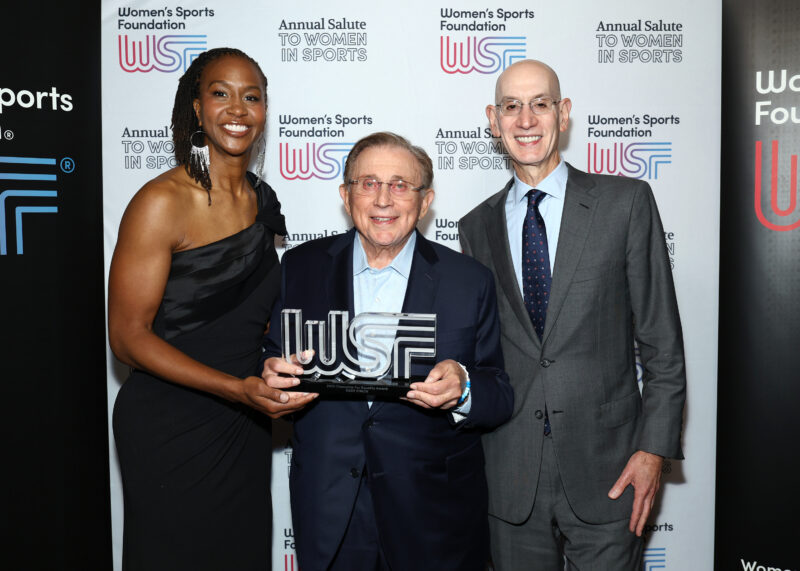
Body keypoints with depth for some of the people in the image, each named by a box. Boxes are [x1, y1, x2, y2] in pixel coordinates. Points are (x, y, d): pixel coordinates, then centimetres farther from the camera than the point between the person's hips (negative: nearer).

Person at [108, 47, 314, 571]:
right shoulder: (163, 201, -15)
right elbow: (128, 335, -16)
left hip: (245, 428, 6)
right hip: (171, 428, -6)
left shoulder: (261, 199, 5)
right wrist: (236, 388, -25)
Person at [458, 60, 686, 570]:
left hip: (605, 471, -2)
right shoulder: (477, 227, 7)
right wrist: (475, 455, 6)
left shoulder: (626, 201, -1)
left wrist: (655, 448, -7)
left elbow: (662, 341, -1)